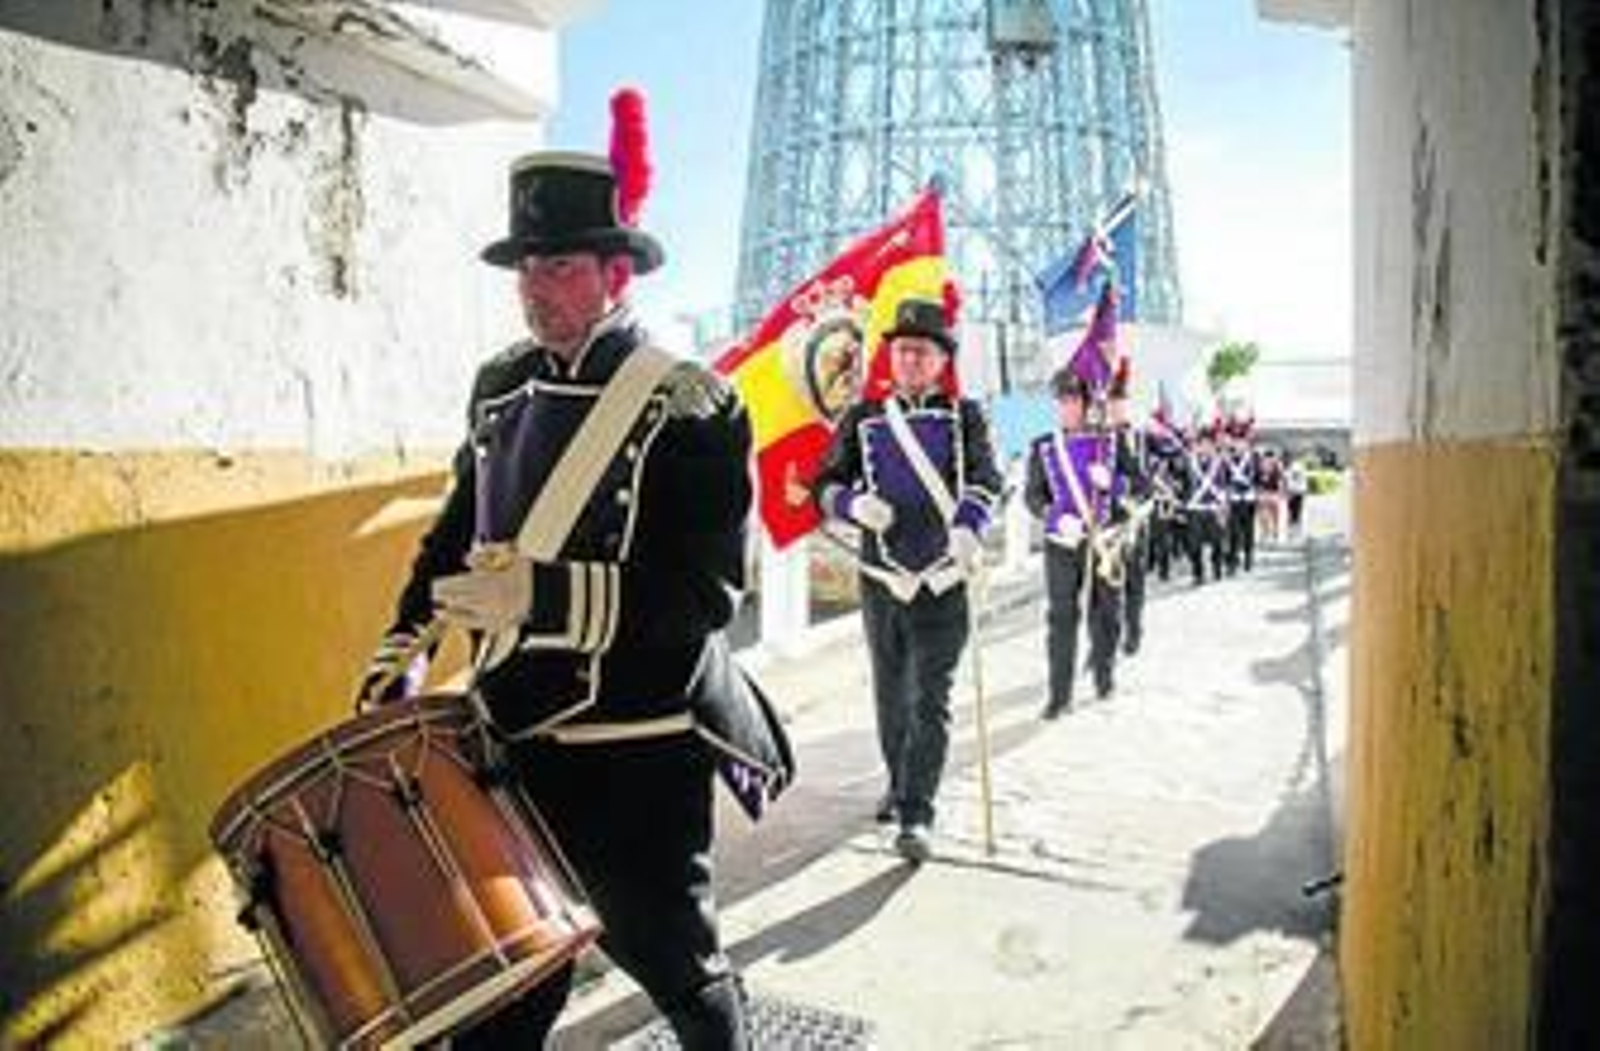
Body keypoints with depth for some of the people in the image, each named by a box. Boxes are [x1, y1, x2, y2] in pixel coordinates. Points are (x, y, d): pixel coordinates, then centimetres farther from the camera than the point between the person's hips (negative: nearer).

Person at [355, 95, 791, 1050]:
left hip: (638, 762, -5)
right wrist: (400, 650, 10)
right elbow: (458, 530, 17)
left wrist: (543, 596, -27)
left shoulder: (690, 409, -13)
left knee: (672, 963, 16)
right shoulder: (503, 388, 6)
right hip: (514, 740, 6)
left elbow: (708, 589, -20)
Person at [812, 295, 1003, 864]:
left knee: (930, 700, -6)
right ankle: (899, 784, 36)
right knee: (890, 695, 15)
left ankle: (917, 816, -3)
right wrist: (856, 504, -16)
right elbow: (825, 485, 7)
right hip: (881, 580, 3)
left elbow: (985, 479, -11)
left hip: (943, 583, -2)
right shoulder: (863, 417, 8)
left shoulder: (964, 416, 4)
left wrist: (968, 525, -32)